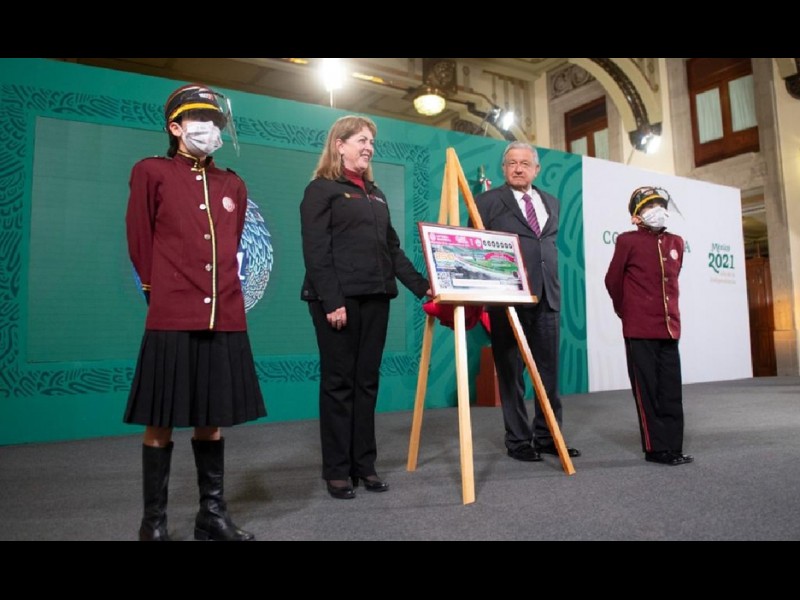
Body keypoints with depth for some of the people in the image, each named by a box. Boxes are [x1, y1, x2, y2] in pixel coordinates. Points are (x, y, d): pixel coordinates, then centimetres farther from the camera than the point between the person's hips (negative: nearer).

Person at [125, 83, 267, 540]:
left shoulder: (234, 185, 14)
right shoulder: (151, 173, 2)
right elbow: (140, 245, 4)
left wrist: (222, 292, 13)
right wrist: (164, 295, 7)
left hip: (225, 319, 4)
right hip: (171, 319, -4)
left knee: (213, 418, 11)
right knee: (161, 422, 4)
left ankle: (213, 515, 24)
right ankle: (154, 521, 19)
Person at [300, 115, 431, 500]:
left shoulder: (375, 194, 21)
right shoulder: (321, 189, 0)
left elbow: (392, 248, 18)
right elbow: (315, 251, -10)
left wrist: (420, 285, 8)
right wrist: (330, 300, -19)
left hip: (375, 298, 7)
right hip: (339, 298, -6)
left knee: (367, 382, 8)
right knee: (338, 382, 0)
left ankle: (364, 464, 18)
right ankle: (336, 470, 11)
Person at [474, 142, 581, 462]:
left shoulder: (552, 202, 18)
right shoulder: (488, 201, 2)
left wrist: (552, 284, 16)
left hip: (547, 296, 5)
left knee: (549, 370, 7)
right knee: (511, 372, 2)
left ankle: (547, 436, 19)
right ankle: (518, 440, 11)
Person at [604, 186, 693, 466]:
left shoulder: (676, 242, 12)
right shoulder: (627, 241, -3)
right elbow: (613, 280, 4)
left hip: (670, 326, 5)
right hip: (639, 329, -5)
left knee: (671, 390, 7)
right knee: (647, 390, 1)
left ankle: (673, 447, 16)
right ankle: (657, 448, 8)